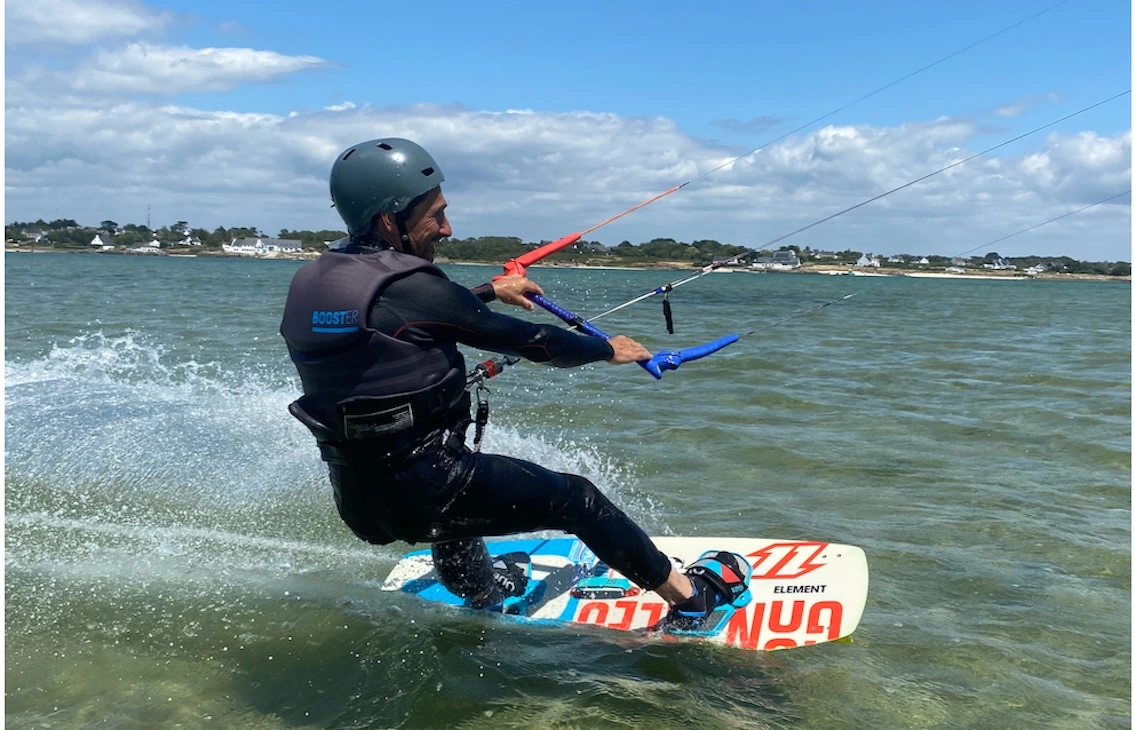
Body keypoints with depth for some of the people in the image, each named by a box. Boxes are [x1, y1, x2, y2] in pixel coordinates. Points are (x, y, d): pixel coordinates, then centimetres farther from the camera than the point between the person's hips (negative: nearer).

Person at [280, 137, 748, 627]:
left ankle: (480, 588, 56)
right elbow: (528, 341, -9)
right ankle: (689, 597, 21)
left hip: (356, 496, 8)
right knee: (577, 499, 8)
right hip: (425, 490, -8)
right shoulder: (409, 287, -19)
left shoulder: (308, 283, 4)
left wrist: (491, 290, 35)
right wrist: (609, 349, 9)